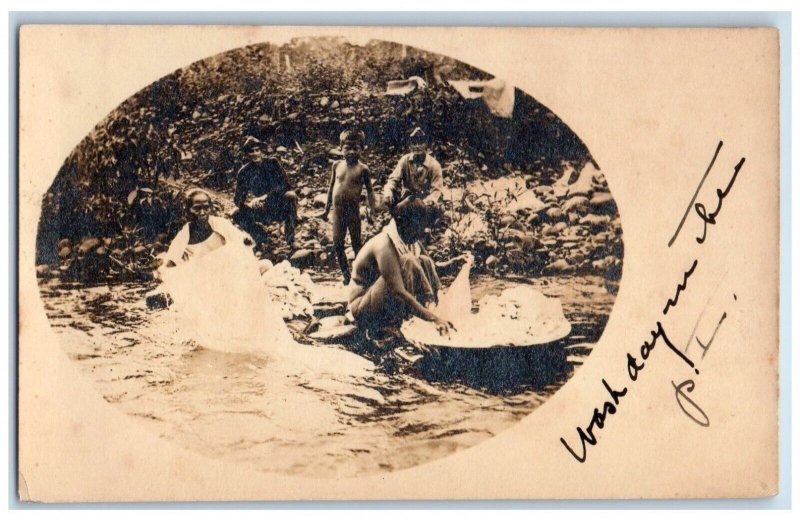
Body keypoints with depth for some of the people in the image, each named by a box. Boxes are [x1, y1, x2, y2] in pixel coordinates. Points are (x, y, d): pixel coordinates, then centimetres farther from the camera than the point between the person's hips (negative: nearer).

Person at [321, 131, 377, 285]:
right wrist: (327, 209, 16)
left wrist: (371, 211, -10)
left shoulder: (362, 169, -4)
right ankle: (346, 274, 18)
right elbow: (332, 187, 15)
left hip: (353, 210, -4)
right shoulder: (337, 165, 7)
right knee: (337, 244, 5)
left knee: (356, 244, 5)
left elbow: (369, 191, -2)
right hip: (338, 210, 4)